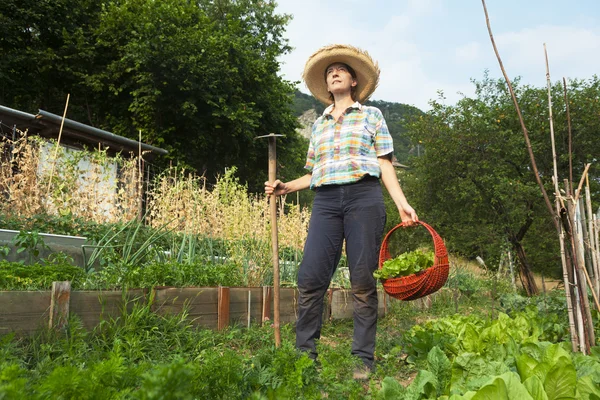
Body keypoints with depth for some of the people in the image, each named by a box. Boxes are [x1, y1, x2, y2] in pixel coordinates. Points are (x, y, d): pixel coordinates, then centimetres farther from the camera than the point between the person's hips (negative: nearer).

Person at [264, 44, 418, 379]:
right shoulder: (318, 124, 23)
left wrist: (402, 203, -4)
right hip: (326, 202, 3)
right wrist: (286, 187, 8)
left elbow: (385, 164, 7)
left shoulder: (371, 115, 14)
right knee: (311, 279, -6)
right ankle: (305, 355, 4)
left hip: (364, 197, -3)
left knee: (363, 281, -3)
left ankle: (364, 360, 6)